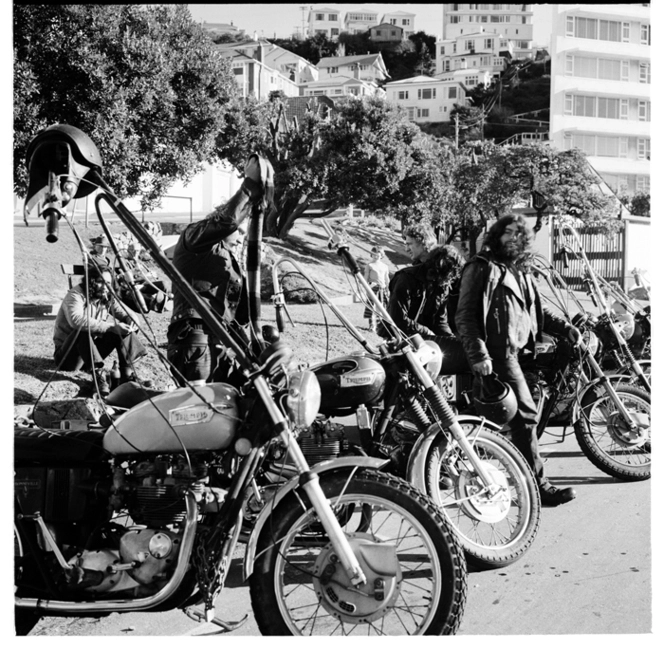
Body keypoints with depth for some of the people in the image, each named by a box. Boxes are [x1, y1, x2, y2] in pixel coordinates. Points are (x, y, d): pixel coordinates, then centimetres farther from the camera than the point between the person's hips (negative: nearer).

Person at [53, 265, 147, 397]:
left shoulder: (107, 297, 1)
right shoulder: (76, 294, -20)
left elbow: (125, 313, 2)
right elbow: (76, 320, -39)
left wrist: (131, 321, -25)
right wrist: (111, 327, -43)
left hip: (93, 347, 6)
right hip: (67, 352, -6)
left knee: (123, 330, -11)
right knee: (83, 331, -36)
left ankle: (128, 374, -17)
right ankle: (99, 374, -40)